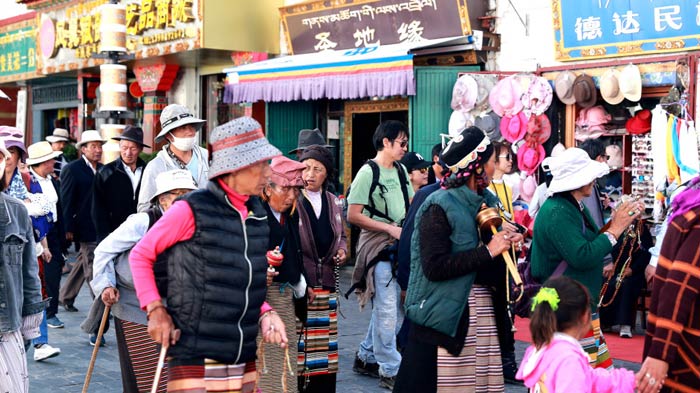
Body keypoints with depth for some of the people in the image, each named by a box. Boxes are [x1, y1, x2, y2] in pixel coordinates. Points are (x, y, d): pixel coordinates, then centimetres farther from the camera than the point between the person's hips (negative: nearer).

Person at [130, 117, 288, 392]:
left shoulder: (257, 214, 10)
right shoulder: (192, 209, -10)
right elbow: (140, 255, -1)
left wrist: (265, 313, 5)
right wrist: (155, 309, -10)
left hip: (244, 359, 7)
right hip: (195, 359, -6)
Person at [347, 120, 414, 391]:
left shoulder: (400, 170, 11)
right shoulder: (368, 172, -10)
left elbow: (410, 205, 22)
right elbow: (353, 216, -13)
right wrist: (390, 228, -15)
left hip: (400, 245, 8)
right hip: (378, 245, -7)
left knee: (385, 307, 14)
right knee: (387, 309, -6)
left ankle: (366, 358, 28)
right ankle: (391, 371, 1)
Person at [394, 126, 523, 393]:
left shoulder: (488, 202, 12)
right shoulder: (439, 207, -11)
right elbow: (434, 266, -20)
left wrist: (506, 243, -1)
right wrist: (488, 251, -18)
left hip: (482, 312, 7)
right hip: (446, 316, -7)